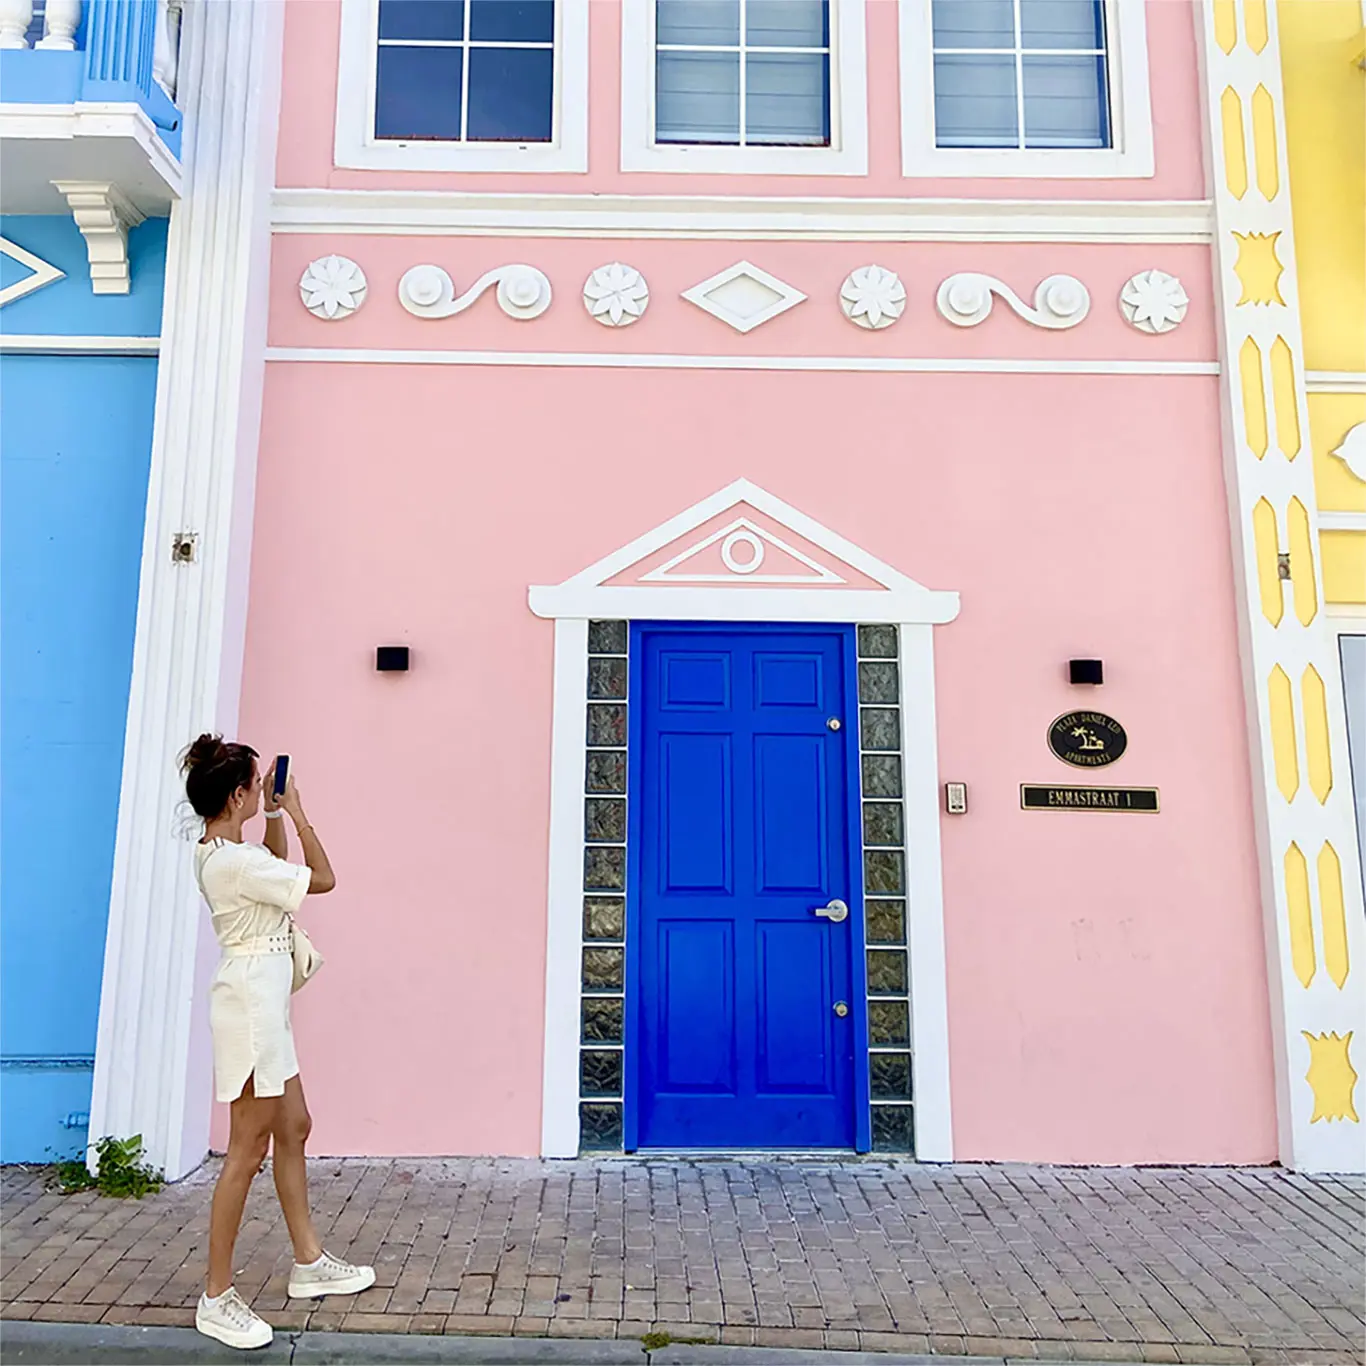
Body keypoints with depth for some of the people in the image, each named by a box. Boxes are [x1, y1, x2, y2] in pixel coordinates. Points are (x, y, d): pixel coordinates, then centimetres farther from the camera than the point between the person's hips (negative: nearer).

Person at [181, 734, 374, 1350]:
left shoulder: (218, 851, 7)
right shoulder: (235, 862, -23)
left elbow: (277, 869, 26)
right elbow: (322, 879, -17)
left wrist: (275, 815, 15)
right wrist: (295, 811, -10)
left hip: (262, 1003, 10)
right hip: (251, 1003, -10)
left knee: (293, 1129, 17)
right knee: (249, 1149, -1)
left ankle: (309, 1262, 29)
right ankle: (216, 1299, 12)